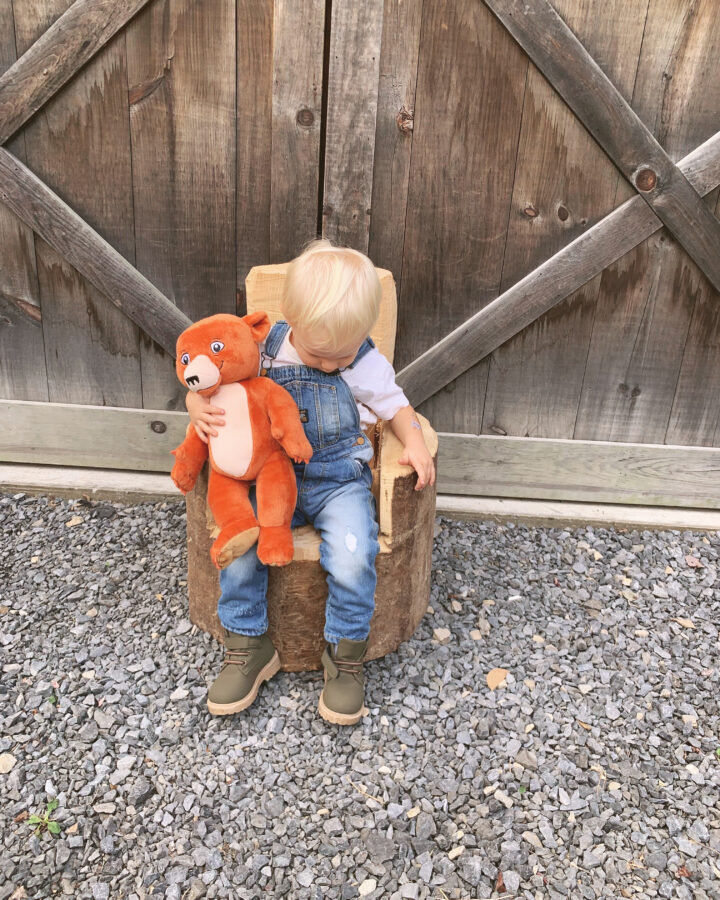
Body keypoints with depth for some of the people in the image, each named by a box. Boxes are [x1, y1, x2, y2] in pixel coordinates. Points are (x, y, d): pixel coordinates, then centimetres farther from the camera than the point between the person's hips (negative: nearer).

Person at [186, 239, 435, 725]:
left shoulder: (366, 363, -5)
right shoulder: (264, 350, -4)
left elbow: (396, 405, 7)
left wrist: (415, 444, -14)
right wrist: (199, 405, -19)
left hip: (340, 481, -1)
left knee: (353, 558, -26)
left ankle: (346, 655, 1)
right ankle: (249, 648, 4)